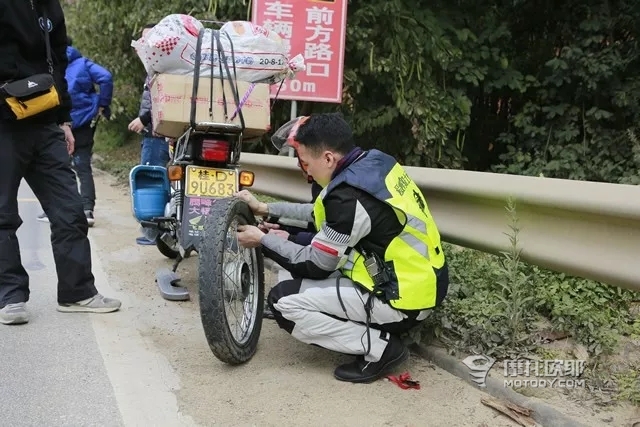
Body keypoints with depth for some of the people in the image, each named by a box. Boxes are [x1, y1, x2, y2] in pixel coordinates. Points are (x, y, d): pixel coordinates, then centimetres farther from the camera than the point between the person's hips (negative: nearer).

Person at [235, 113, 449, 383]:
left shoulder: (351, 196, -25)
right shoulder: (373, 162, 1)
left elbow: (315, 265, -13)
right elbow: (324, 214, 16)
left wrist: (263, 240, 0)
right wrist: (266, 209, 18)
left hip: (403, 299, -9)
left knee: (283, 302, -9)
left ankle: (380, 347, -5)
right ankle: (376, 327, 12)